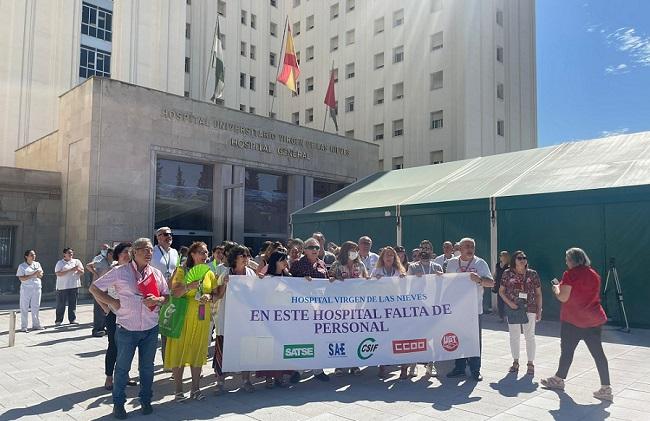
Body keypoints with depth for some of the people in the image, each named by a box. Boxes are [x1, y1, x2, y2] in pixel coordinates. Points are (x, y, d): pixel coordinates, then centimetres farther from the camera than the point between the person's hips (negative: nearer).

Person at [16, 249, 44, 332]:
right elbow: (21, 278, -13)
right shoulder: (22, 266, -4)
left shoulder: (37, 264, 10)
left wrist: (38, 274, -15)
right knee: (24, 308, 0)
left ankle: (36, 325, 18)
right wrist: (32, 275, -21)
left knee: (36, 307, 10)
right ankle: (23, 327, 5)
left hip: (37, 288, 4)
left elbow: (41, 275, 7)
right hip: (26, 289, -4)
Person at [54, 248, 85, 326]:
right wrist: (70, 270, -16)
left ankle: (72, 319, 10)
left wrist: (78, 269, -13)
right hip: (62, 287, -3)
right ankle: (58, 320, 9)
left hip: (74, 285, 3)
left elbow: (82, 272, 9)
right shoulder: (60, 263, 3)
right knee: (60, 304, 2)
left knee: (73, 304, 5)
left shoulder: (76, 261, 13)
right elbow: (58, 273, -10)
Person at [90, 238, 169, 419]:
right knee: (122, 367, 9)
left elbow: (167, 295, 11)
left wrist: (157, 300, -10)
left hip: (151, 329, 3)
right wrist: (112, 302, -6)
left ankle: (145, 400, 29)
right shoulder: (120, 272, -6)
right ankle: (118, 403, 25)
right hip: (127, 329, -3)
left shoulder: (156, 273, 4)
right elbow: (94, 288, 0)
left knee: (147, 367, 14)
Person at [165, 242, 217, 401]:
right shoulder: (182, 270, -4)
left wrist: (209, 296, -9)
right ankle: (179, 390, 13)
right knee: (180, 351, 2)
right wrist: (187, 287, -27)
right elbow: (174, 293, -11)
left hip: (202, 318, 4)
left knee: (198, 351, 9)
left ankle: (195, 388, 20)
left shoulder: (209, 273, 8)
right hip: (183, 316, -4)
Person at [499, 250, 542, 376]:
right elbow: (501, 291, 4)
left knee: (530, 336, 3)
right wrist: (509, 302, -11)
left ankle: (531, 363, 15)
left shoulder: (533, 274, 0)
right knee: (514, 336, 9)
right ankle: (515, 362, 23)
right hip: (512, 309, 1)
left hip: (529, 309, -1)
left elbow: (538, 294, 4)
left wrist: (539, 310, 1)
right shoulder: (508, 274, 0)